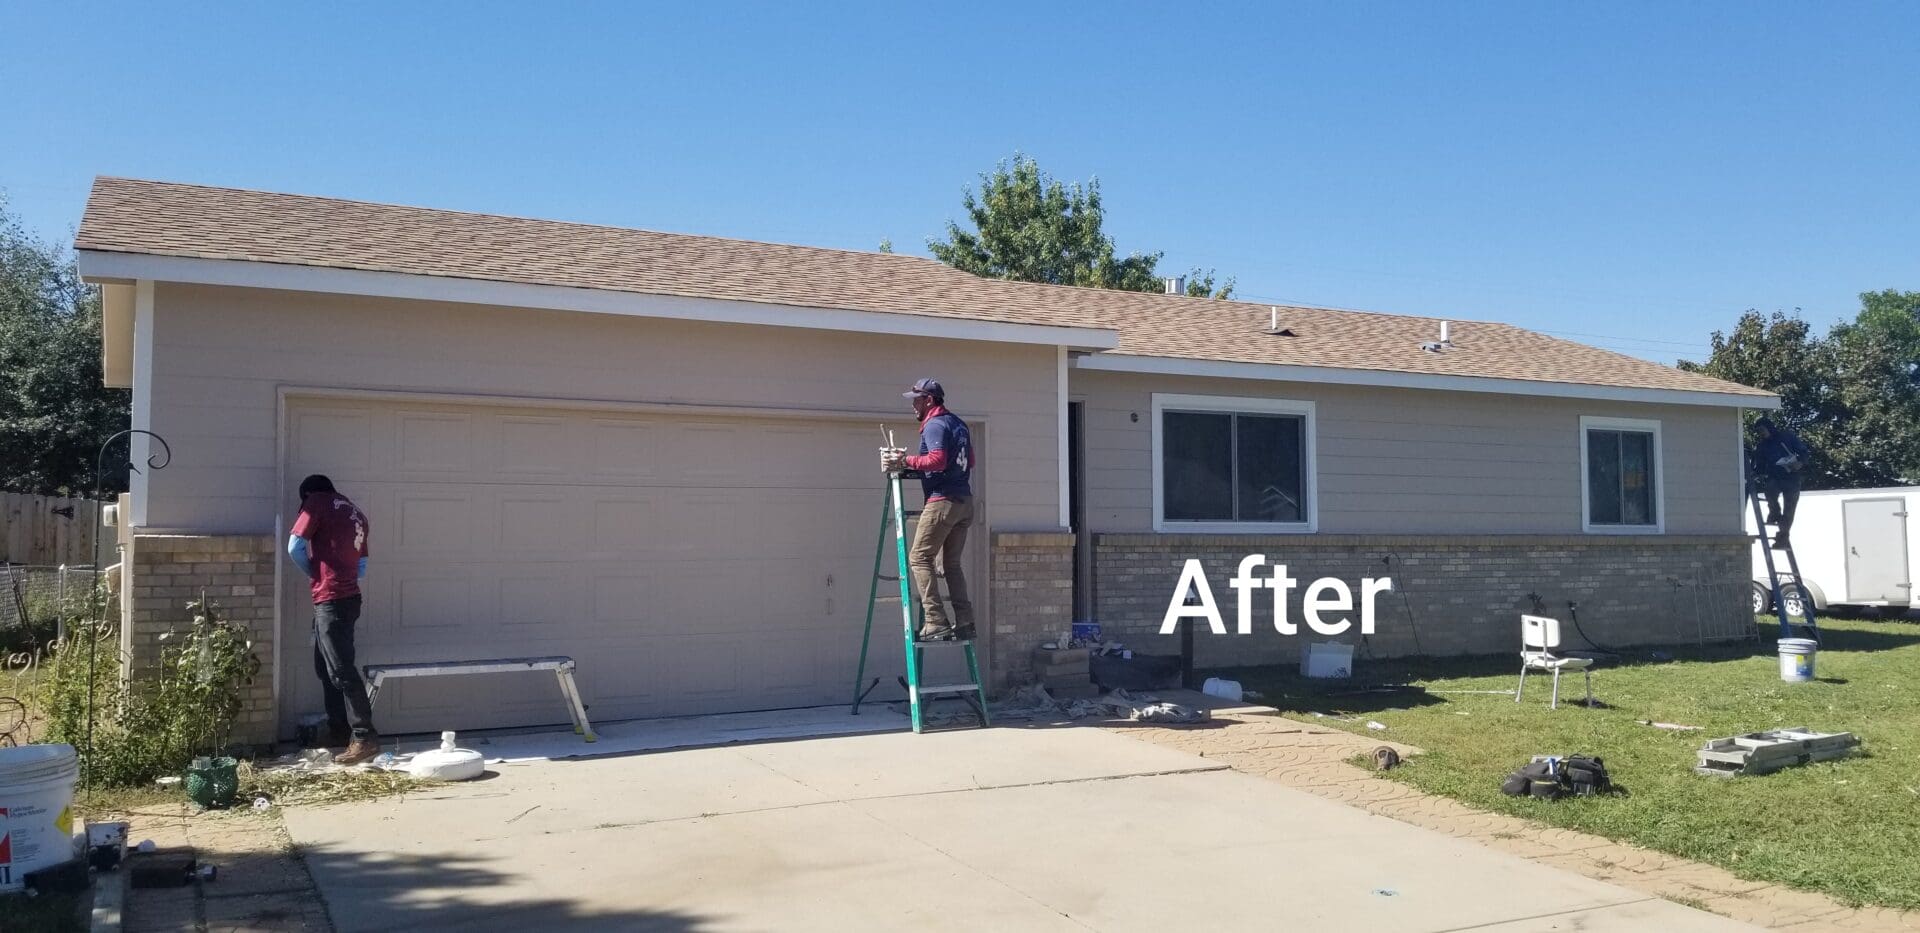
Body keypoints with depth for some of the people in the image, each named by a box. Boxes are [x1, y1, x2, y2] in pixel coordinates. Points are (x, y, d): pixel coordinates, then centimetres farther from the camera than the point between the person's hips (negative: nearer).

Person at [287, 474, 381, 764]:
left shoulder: (317, 502, -1)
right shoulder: (355, 514, 19)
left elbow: (295, 547, -5)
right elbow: (362, 567, 19)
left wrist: (313, 573, 10)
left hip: (331, 599, -8)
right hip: (347, 596, 8)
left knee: (341, 670, -10)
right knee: (326, 667, 18)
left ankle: (366, 737, -12)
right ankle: (338, 730, 23)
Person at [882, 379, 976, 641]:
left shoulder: (934, 425, -8)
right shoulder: (958, 424, 20)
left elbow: (937, 460, -22)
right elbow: (969, 461, 28)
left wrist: (906, 461, -17)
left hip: (942, 501, -9)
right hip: (965, 501, 9)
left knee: (919, 557, -6)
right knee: (952, 563, 13)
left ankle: (935, 622, -13)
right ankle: (965, 622, 9)